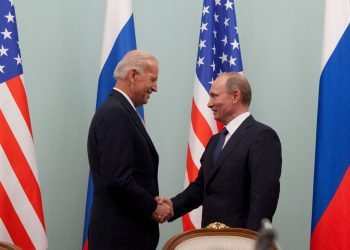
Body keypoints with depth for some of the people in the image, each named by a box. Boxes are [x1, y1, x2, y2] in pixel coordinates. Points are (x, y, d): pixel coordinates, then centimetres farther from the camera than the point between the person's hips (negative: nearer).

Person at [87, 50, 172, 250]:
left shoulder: (121, 111, 14)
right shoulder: (115, 114, -16)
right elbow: (117, 178, -24)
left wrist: (152, 204, 3)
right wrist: (153, 208, -13)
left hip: (128, 229, 10)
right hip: (120, 234, -10)